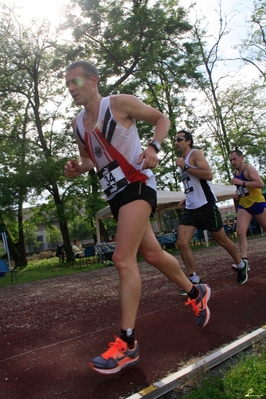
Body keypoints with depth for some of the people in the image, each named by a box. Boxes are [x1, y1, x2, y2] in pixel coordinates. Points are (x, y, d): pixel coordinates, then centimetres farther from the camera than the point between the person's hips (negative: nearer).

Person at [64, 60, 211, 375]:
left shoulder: (120, 103, -8)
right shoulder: (78, 123, 11)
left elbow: (162, 119, 2)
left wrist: (154, 148, -16)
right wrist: (77, 168, 0)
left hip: (137, 186, -7)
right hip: (114, 195, 8)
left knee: (123, 259, -18)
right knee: (152, 255, 13)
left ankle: (127, 344, -9)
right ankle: (196, 293, 36)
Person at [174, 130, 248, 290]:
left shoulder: (195, 154, -7)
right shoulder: (183, 160, 18)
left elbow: (209, 175, -23)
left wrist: (185, 167, -20)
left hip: (205, 205, -7)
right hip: (190, 208, 8)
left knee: (222, 240, 8)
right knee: (182, 243, -8)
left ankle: (241, 265, 33)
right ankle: (195, 280, 0)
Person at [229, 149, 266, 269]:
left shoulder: (249, 168, -13)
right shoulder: (235, 173, 11)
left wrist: (242, 183, -32)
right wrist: (237, 193, 8)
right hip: (243, 206, 6)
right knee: (240, 231, -12)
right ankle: (244, 261, -17)